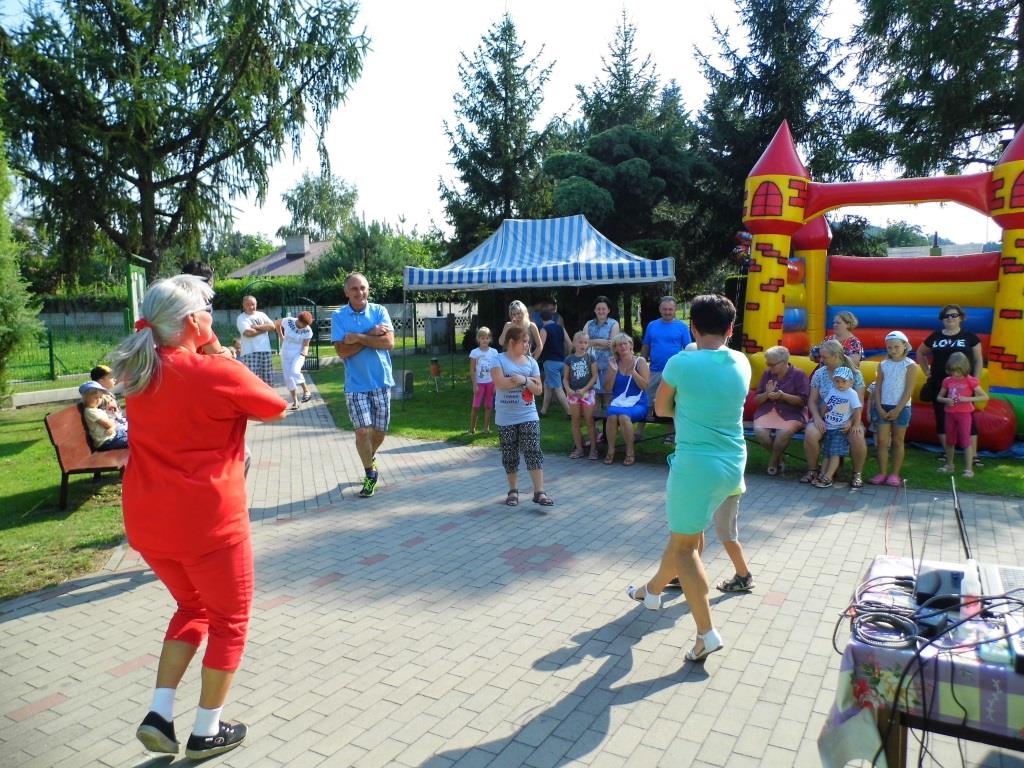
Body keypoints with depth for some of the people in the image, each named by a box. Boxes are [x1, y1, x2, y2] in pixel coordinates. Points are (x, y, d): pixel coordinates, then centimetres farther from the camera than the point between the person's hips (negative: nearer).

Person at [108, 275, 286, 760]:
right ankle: (207, 732, 25)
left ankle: (159, 714, 21)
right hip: (207, 523, -7)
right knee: (229, 619, 15)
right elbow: (276, 409, -3)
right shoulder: (218, 373, -17)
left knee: (192, 607, 27)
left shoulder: (139, 372, 2)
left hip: (147, 521, 7)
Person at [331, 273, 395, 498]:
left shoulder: (379, 311, 0)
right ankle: (370, 474, 15)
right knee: (362, 431, -6)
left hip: (381, 382, 2)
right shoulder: (338, 316, -2)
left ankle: (370, 457, 42)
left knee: (379, 431, 10)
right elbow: (343, 351, -12)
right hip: (355, 384, -1)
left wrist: (358, 337, -17)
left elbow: (389, 343, -11)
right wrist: (372, 334, -15)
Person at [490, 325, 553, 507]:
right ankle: (513, 490, 23)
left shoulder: (531, 361, 5)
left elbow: (538, 389, 2)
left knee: (534, 452, -6)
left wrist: (523, 380, -16)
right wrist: (527, 380, -14)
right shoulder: (499, 359, -5)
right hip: (506, 418, -2)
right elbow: (500, 383, -20)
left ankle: (539, 492, -4)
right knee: (509, 455, 8)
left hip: (528, 415, 2)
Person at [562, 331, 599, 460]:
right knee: (575, 422, 8)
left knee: (589, 421, 0)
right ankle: (579, 448, 17)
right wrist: (568, 389, -13)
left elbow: (594, 376, -5)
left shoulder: (590, 358, -1)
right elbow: (565, 378, 5)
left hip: (587, 392, -2)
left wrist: (584, 389, -14)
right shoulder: (569, 359, 3)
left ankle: (593, 449, 7)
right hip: (573, 393, 2)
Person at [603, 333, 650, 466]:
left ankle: (630, 452, -17)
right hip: (618, 402, 3)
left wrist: (633, 371, -17)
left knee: (624, 416, -34)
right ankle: (610, 450, -17)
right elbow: (608, 388, 5)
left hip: (637, 403, -2)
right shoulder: (613, 363, 9)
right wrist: (613, 371, -8)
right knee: (612, 415, -32)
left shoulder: (640, 361, 1)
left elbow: (645, 386, -7)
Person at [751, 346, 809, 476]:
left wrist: (783, 396, -21)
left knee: (784, 433, -34)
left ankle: (773, 461, -5)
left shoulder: (799, 375, -1)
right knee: (759, 432, -27)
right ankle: (779, 458, 0)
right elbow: (757, 399, 9)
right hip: (767, 411, 3)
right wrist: (767, 394, -13)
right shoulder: (767, 374, 8)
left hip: (791, 413, -3)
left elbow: (802, 401, -6)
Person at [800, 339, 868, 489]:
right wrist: (817, 418, -15)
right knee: (810, 434, -30)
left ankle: (857, 473, -5)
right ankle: (812, 470, -6)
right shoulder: (819, 374, 1)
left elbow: (859, 402, -6)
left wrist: (854, 421, -21)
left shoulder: (855, 374, -3)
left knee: (857, 437, -31)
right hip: (824, 417, 1)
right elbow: (812, 400, 2)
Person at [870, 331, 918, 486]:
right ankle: (882, 473, 9)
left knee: (897, 442, 6)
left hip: (901, 408, -3)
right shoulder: (883, 365, 5)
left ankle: (895, 474, 13)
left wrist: (897, 410, -14)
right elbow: (877, 387, 5)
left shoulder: (910, 366, -5)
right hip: (883, 407, 3)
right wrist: (879, 407, -6)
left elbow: (909, 391, -10)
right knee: (882, 441, 2)